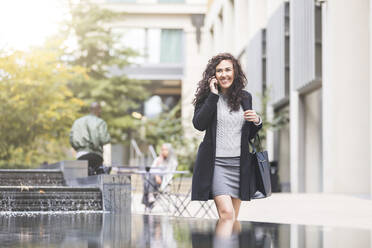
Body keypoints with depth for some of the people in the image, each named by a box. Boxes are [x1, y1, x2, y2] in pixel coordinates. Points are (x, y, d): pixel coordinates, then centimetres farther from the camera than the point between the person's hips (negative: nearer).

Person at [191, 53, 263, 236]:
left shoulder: (245, 97, 11)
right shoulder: (207, 96, 0)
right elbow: (199, 124, -17)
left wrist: (257, 122, -4)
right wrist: (213, 95, -15)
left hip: (239, 163, 4)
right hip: (215, 162, -4)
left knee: (232, 218, 10)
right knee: (227, 213, -19)